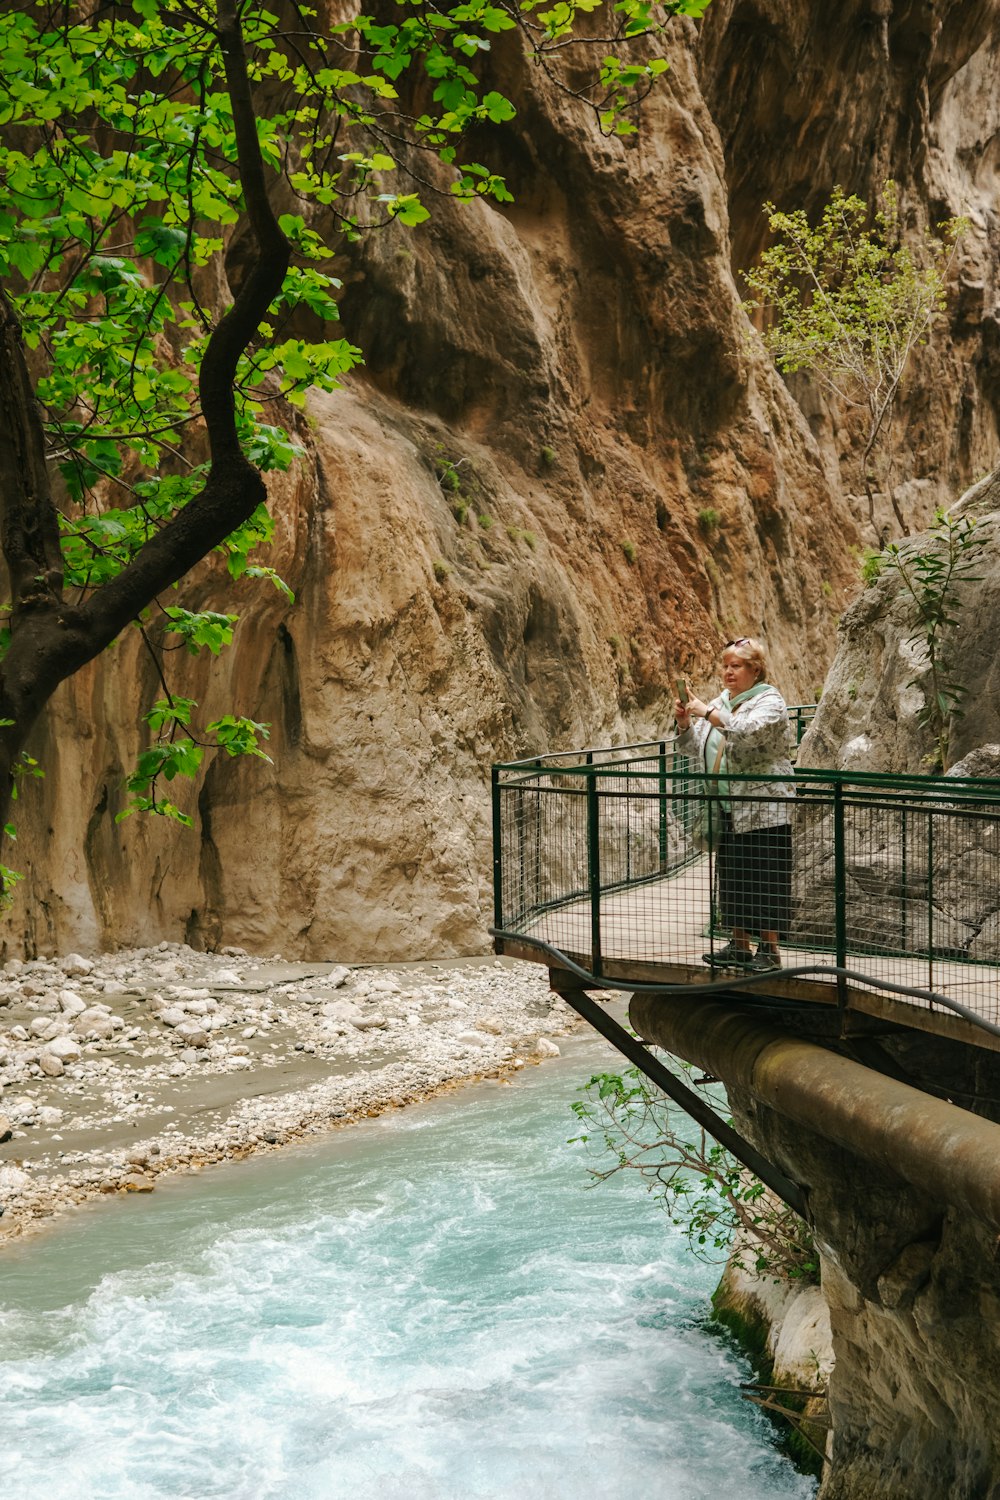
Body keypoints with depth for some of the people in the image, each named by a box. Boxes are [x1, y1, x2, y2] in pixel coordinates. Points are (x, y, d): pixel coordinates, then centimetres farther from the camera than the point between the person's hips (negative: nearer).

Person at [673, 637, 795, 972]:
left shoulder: (770, 701, -6)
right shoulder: (720, 703, 15)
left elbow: (749, 731, -26)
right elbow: (695, 749, 17)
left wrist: (708, 713, -22)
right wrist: (684, 722, -1)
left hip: (763, 809, -7)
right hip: (728, 810, 7)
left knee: (764, 877, -5)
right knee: (732, 876, 11)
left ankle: (770, 949, 1)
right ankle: (739, 944, 20)